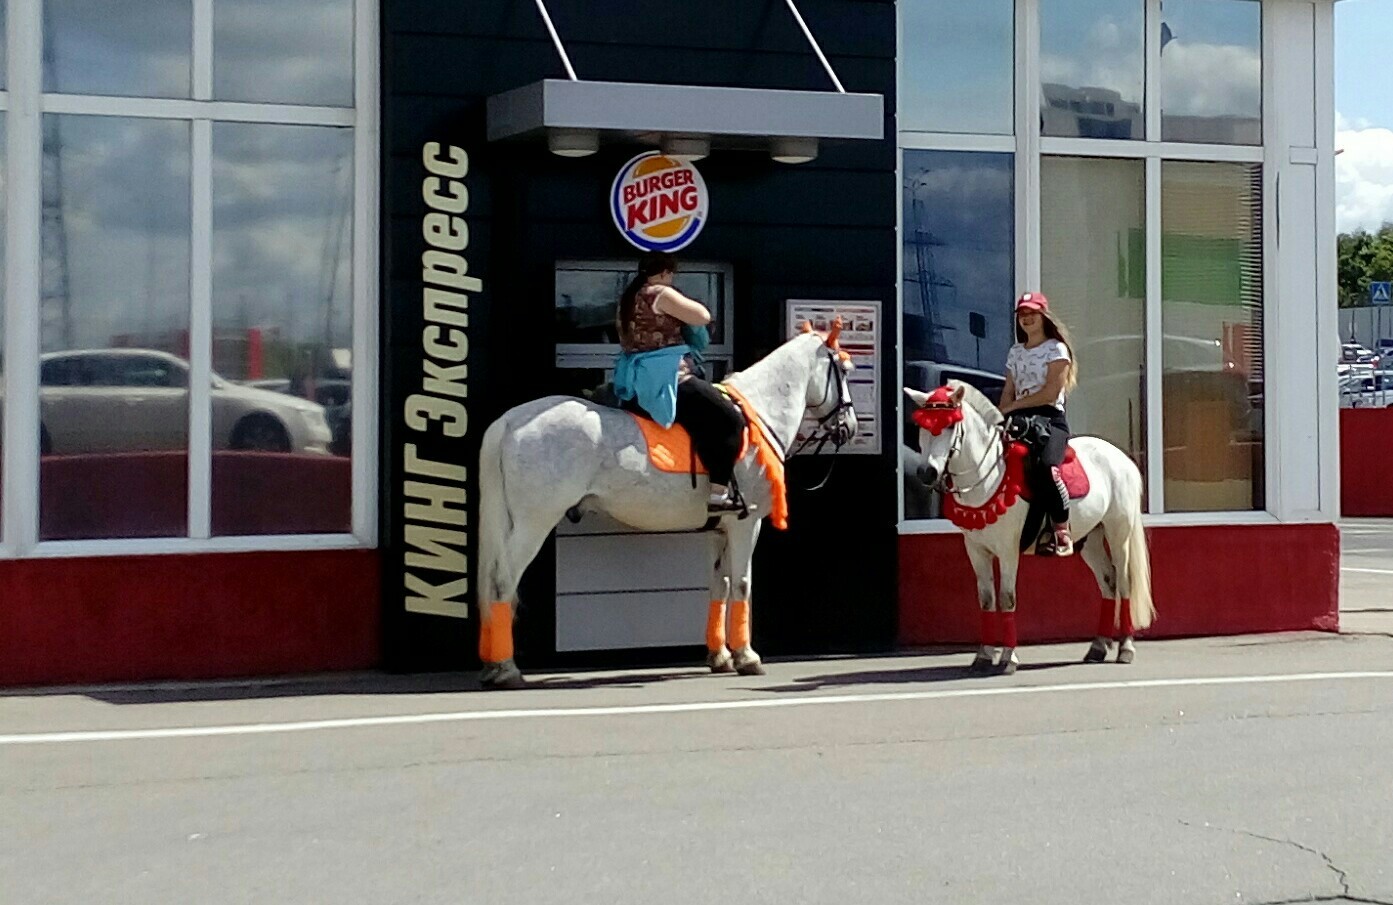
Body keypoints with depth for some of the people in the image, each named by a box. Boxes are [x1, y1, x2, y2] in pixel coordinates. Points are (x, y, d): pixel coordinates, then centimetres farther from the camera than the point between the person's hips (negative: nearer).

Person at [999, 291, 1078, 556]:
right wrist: (1003, 416, -2)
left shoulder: (1056, 349, 3)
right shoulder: (1015, 352, 22)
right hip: (1018, 422, 7)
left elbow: (1050, 393, -8)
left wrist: (1013, 406, -8)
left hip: (1049, 419, -7)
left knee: (1044, 468, -35)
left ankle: (1062, 533, -28)